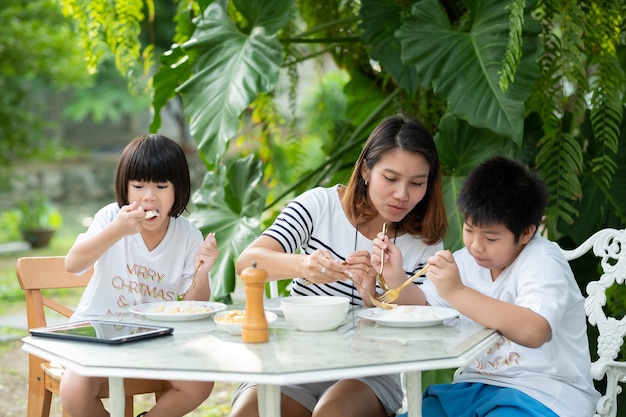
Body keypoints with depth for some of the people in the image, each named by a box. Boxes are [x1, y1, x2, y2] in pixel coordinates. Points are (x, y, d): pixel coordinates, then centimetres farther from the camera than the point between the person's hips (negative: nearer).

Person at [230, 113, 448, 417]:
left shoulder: (426, 245, 1)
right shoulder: (320, 205, -3)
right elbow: (247, 262, -15)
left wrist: (370, 293, -23)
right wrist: (302, 265, -36)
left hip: (369, 372, 0)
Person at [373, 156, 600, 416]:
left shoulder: (543, 263, -16)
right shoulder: (467, 260, 6)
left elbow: (533, 331, -35)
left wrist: (457, 292, -37)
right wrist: (397, 278, -7)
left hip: (542, 393, -7)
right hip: (478, 385, 7)